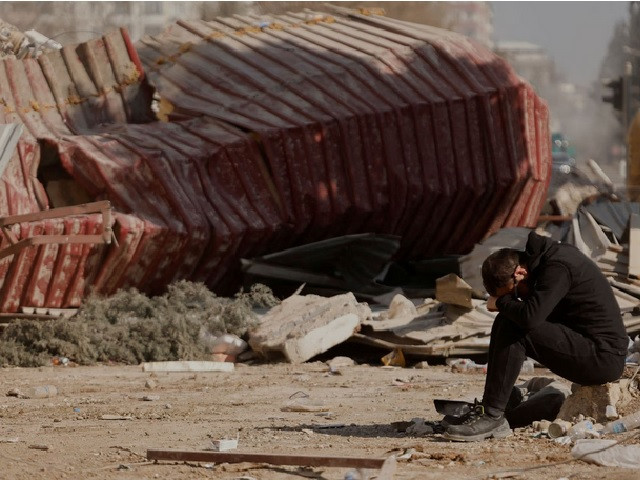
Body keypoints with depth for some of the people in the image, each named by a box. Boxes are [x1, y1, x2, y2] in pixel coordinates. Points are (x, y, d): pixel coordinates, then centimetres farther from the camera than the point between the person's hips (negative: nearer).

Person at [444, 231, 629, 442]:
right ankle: (488, 407, 6)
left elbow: (531, 317, -29)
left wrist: (501, 301, -11)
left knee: (510, 327, -19)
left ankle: (492, 416, -18)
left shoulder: (557, 268, -18)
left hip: (604, 359, -10)